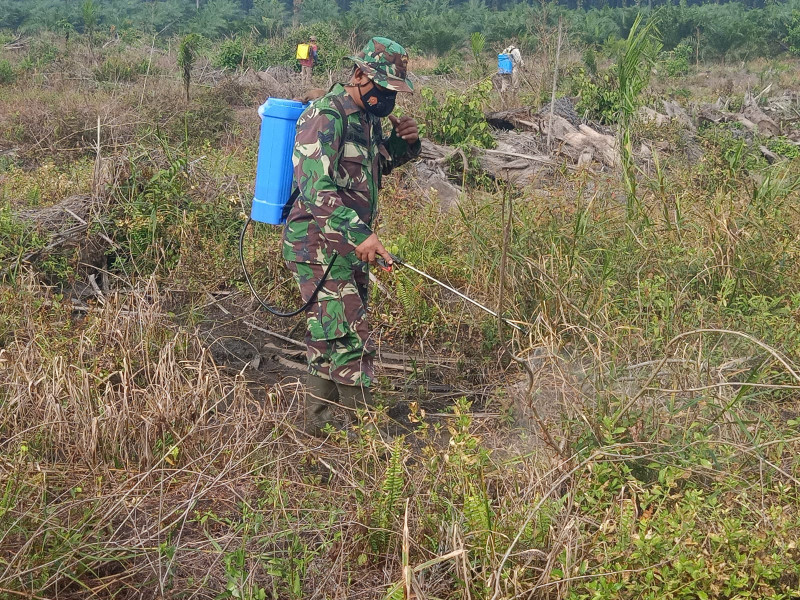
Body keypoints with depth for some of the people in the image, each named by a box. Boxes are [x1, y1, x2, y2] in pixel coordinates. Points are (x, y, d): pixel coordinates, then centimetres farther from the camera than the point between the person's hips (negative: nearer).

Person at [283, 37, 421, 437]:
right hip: (319, 246, -9)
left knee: (328, 340, 15)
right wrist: (360, 232, -36)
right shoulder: (327, 115, -16)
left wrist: (405, 141, 7)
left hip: (347, 245, 9)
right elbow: (314, 183, -28)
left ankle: (320, 425, 25)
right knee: (350, 340, -10)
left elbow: (381, 162, 30)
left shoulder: (367, 117, 12)